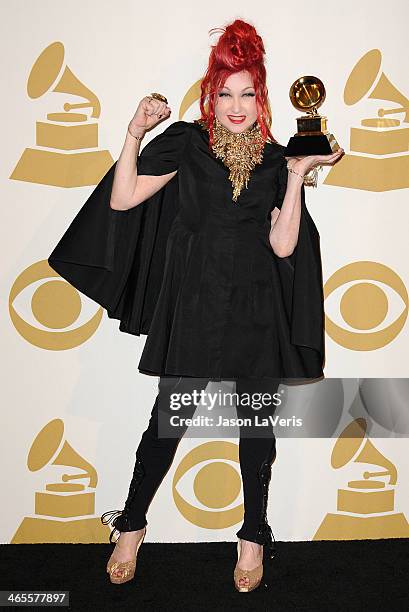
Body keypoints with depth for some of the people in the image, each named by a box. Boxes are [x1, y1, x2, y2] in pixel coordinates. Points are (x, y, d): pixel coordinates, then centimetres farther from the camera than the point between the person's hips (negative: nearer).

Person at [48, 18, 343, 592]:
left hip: (257, 313, 2)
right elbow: (122, 199, -5)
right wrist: (135, 132, -9)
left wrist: (296, 177, -6)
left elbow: (284, 246, -3)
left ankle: (254, 535, 31)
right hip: (192, 308, -1)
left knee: (255, 422, 11)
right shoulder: (185, 142, 2)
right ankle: (132, 525, 29)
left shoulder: (277, 160, 7)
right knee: (168, 418, 5)